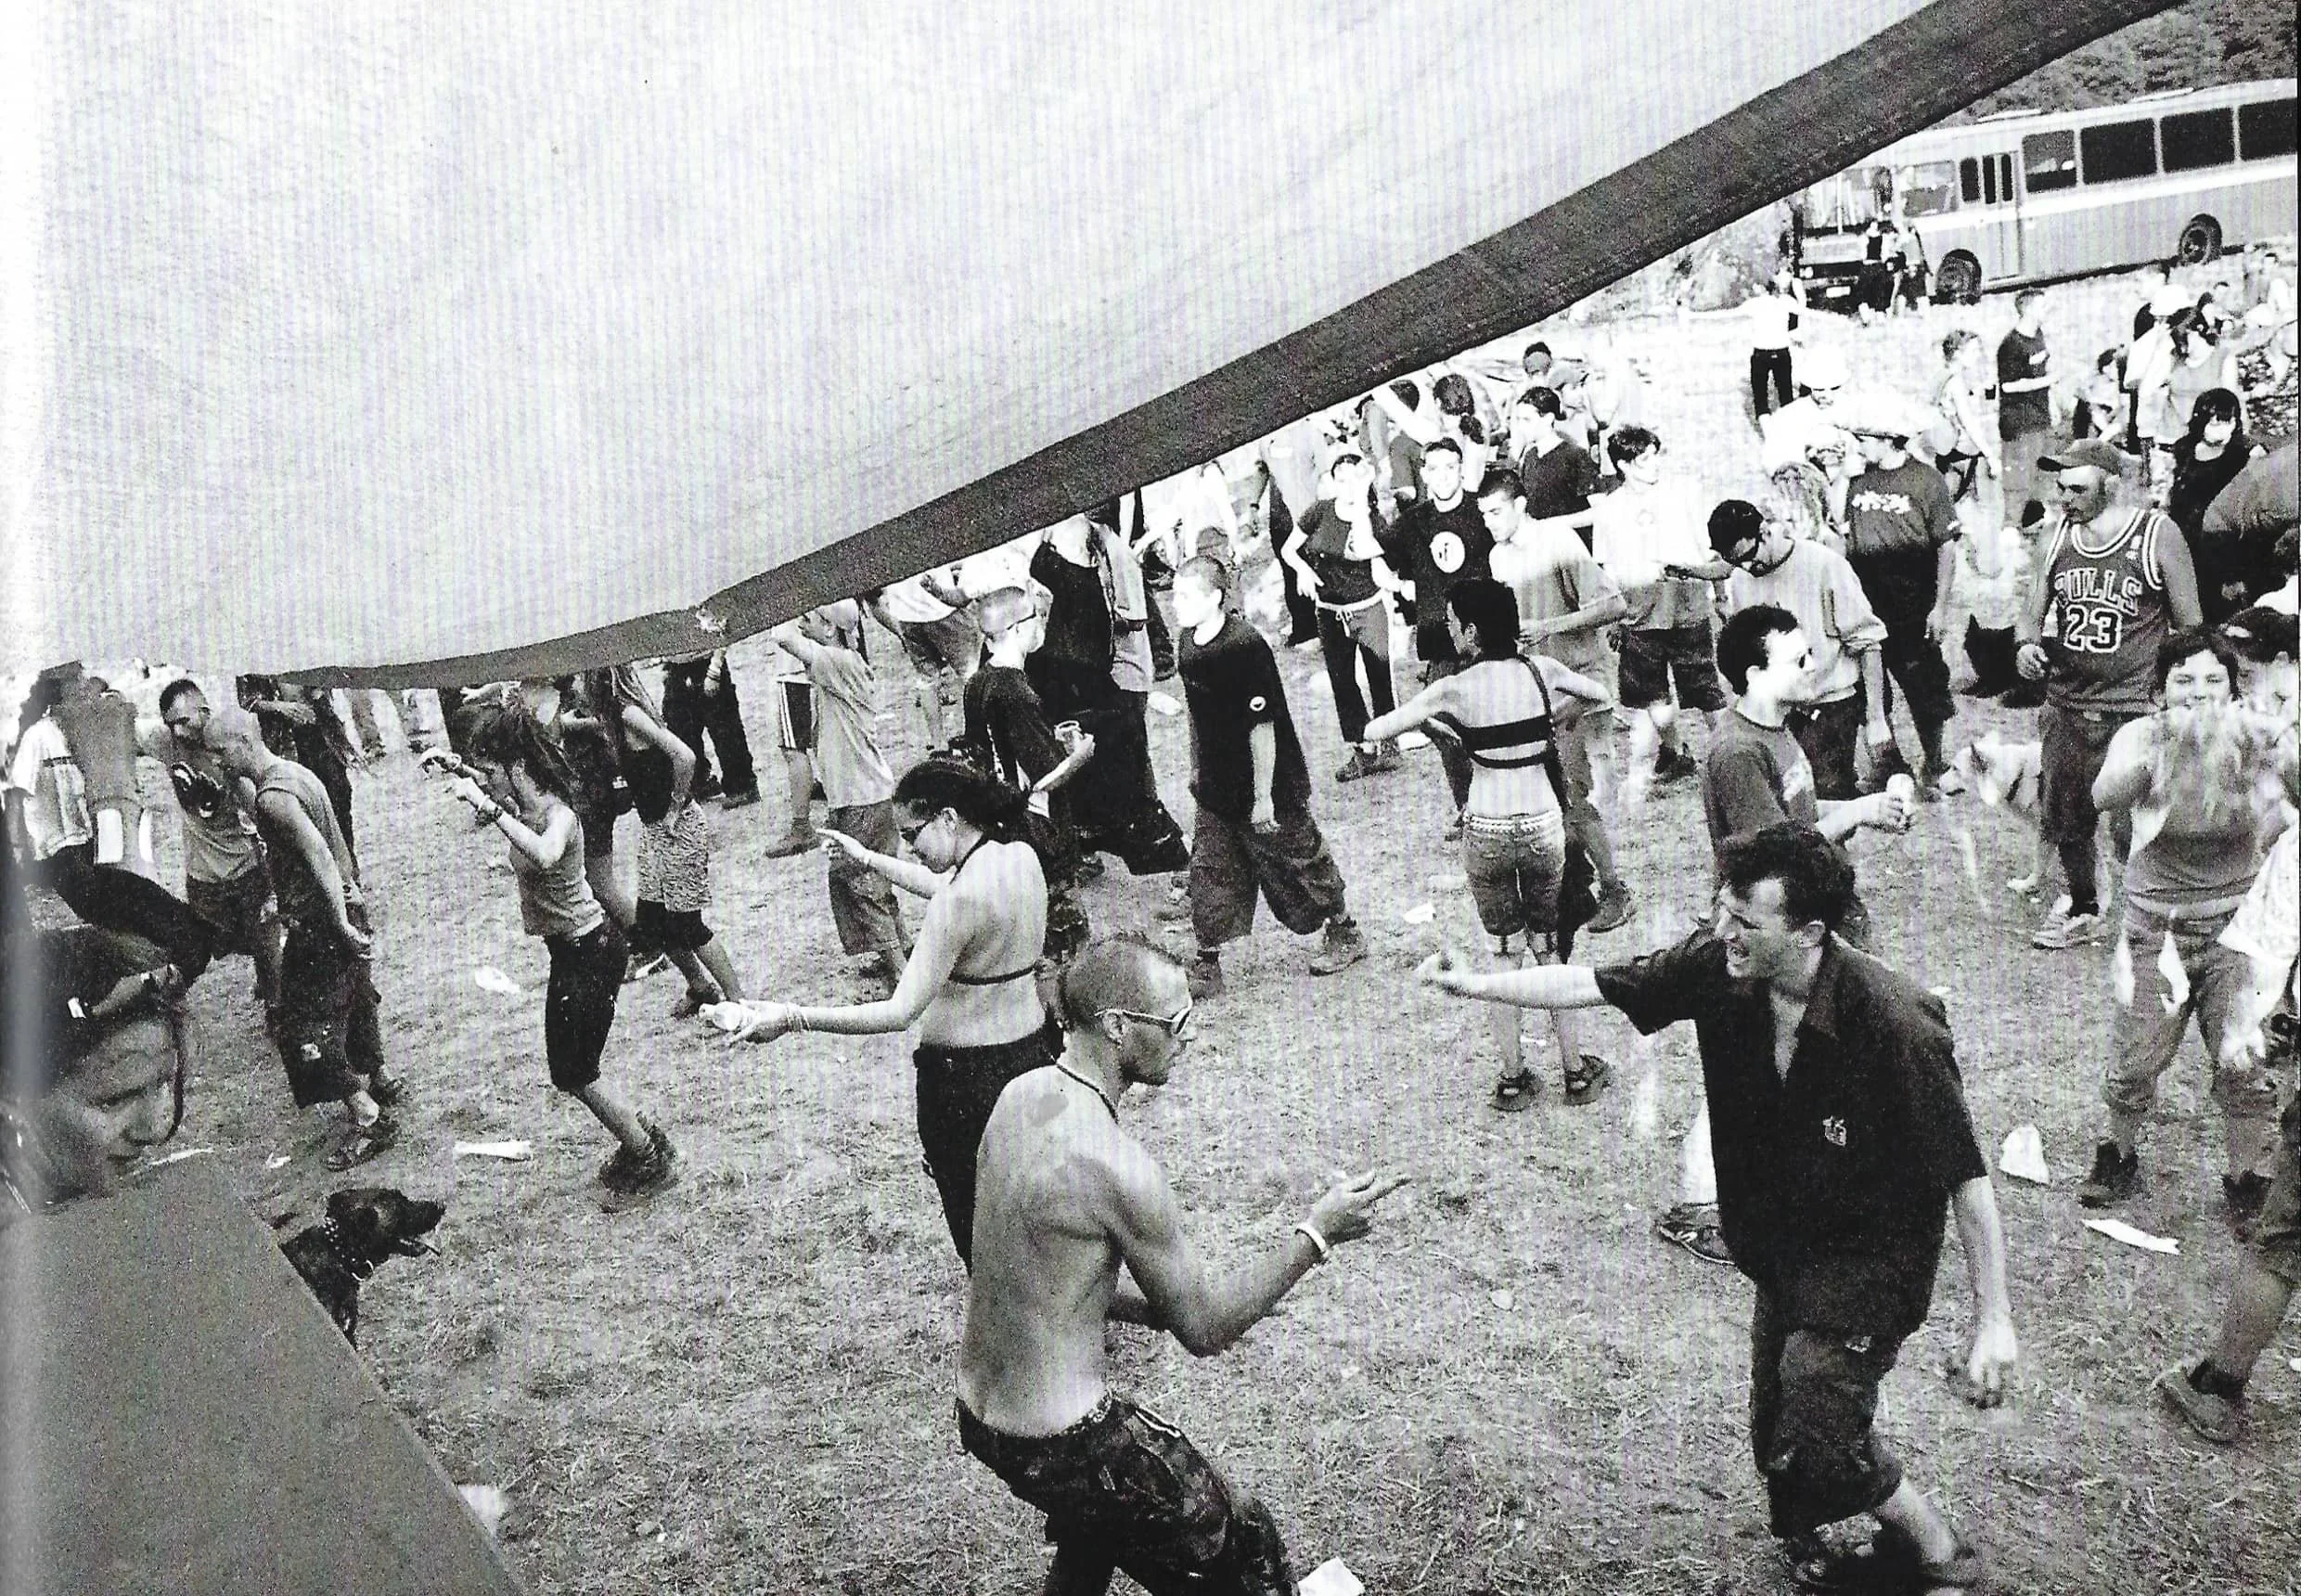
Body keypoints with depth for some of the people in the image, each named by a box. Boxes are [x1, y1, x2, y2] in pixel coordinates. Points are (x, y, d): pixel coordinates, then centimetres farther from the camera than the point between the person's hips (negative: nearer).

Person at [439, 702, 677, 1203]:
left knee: (575, 1072, 3)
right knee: (573, 1066, 18)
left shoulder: (558, 814, -26)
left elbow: (544, 856, -50)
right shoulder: (524, 805, -1)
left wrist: (489, 807, -45)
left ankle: (651, 1159, 18)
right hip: (574, 948, 9)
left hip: (588, 952, -9)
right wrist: (462, 781, 6)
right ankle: (639, 1138, 34)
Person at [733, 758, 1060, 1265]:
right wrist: (869, 859, 26)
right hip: (1033, 1049, 8)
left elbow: (901, 1012, -26)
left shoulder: (962, 898, -26)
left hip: (966, 1077, -8)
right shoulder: (1022, 855, -3)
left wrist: (792, 1019, -24)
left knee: (975, 1228, 11)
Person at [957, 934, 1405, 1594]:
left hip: (978, 1407, 9)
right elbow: (1204, 1330, -15)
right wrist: (1317, 1233, -9)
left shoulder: (1021, 1095, -1)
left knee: (1095, 1531, 36)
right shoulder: (1115, 1164, -28)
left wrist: (1152, 1306, 7)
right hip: (1057, 1443, -9)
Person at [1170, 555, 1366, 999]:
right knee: (1209, 870, 5)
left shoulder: (1245, 647, -25)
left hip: (1266, 784, -7)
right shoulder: (1187, 644, 0)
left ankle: (1345, 934, 30)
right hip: (1217, 786, 7)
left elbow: (1262, 726, -23)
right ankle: (1207, 967, 11)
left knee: (1298, 856, 9)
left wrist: (1263, 796, -22)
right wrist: (1197, 767, 19)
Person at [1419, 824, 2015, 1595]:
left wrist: (1993, 1320, -16)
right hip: (1785, 1251, 6)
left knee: (1816, 1447, -11)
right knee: (1778, 1443, 12)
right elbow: (1588, 983, -6)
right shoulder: (1716, 967, -15)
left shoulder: (1895, 1026, -30)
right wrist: (1470, 984, -12)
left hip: (1872, 1256, -6)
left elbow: (1966, 1177, -21)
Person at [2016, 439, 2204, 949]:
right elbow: (2033, 612, 13)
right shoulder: (2058, 535, 4)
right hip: (2066, 704, 4)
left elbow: (2190, 627, -1)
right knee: (2066, 821, 12)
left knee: (2135, 828, -5)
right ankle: (2082, 910, 32)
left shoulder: (2157, 534, -8)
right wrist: (2027, 645, -9)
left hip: (2134, 710, -4)